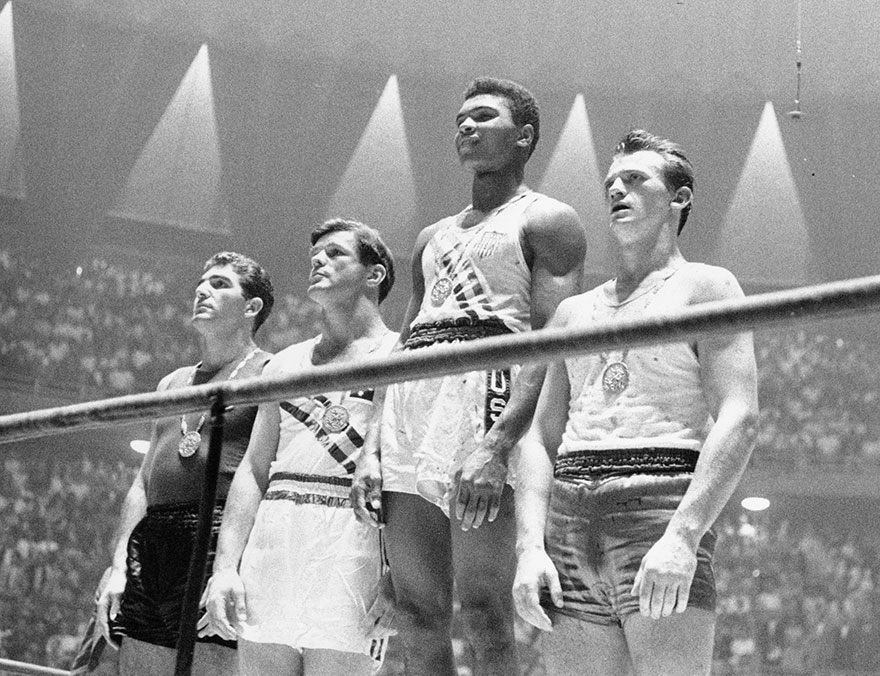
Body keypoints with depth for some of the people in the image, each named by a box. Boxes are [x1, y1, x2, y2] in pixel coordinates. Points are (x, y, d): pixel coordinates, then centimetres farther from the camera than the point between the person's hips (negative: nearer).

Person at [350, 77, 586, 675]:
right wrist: (372, 450, 9)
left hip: (488, 389, -7)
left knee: (484, 609, -13)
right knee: (416, 614, 1)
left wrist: (498, 442, -22)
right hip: (411, 406, 7)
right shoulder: (433, 238, 28)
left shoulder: (546, 220, 6)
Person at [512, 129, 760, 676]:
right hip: (572, 527, 5)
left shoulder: (705, 286, 7)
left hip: (661, 511, -5)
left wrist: (683, 536, -20)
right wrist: (531, 546, 0)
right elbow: (542, 438, 17)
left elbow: (739, 420, -7)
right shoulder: (576, 311, 24)